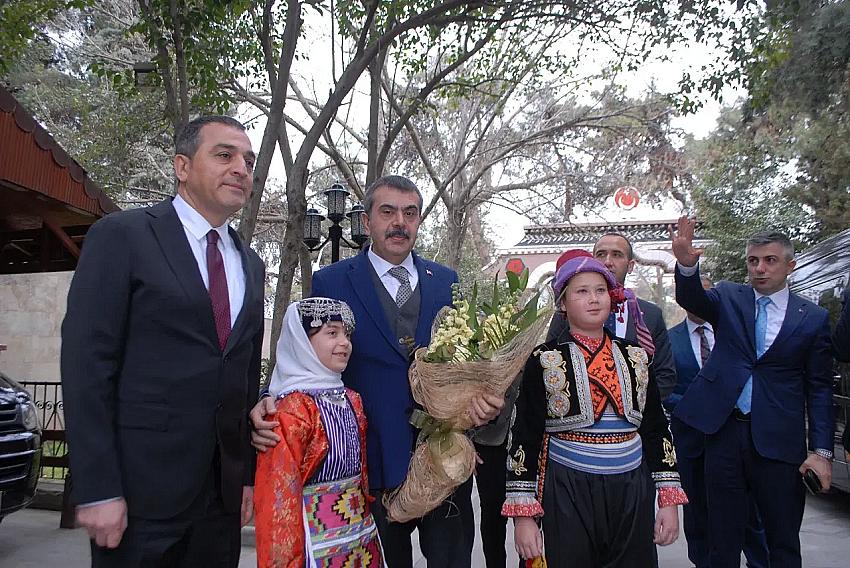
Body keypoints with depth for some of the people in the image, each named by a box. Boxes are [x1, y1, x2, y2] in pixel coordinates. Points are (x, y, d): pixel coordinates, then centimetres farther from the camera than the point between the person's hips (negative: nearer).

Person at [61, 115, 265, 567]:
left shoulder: (250, 265, 12)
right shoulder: (121, 236, -6)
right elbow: (86, 364, -11)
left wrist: (250, 473, 11)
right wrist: (97, 489, -14)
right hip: (141, 487, -5)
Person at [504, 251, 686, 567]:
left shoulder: (635, 357, 6)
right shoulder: (544, 360, -4)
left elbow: (656, 428, 10)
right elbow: (525, 436, -5)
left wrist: (669, 499, 6)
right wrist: (522, 514, -8)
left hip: (632, 492, 3)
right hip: (568, 495, -3)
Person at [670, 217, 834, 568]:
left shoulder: (813, 318, 2)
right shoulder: (729, 298, 4)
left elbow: (820, 389, 2)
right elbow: (692, 299, -17)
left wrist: (822, 450, -5)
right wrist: (686, 263, -39)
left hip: (778, 440, 0)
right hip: (724, 431, 1)